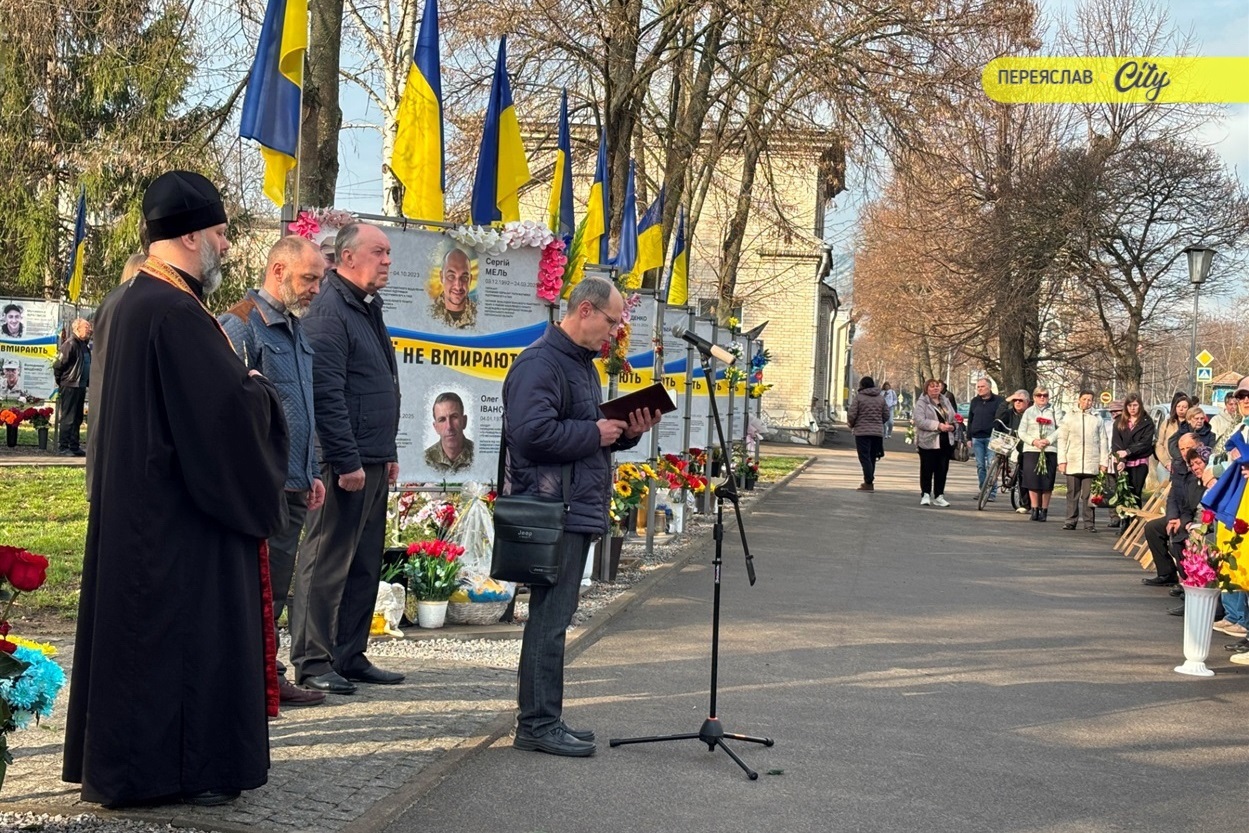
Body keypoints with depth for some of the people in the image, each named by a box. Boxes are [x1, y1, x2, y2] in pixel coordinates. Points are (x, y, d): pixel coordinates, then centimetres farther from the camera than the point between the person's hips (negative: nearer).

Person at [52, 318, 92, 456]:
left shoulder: (85, 345, 14)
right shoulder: (70, 344, -14)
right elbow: (58, 365, -15)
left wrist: (87, 382, 14)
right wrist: (60, 381, -6)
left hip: (81, 386, 9)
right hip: (70, 386, -9)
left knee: (78, 418, 12)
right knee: (68, 418, -6)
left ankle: (74, 446, 18)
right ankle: (63, 447, -2)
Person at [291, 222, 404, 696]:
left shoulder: (367, 309, 18)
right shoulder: (330, 311, -13)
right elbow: (326, 394, -19)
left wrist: (388, 452, 22)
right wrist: (347, 461, -21)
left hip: (372, 462, 10)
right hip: (345, 464, -10)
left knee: (365, 565, 13)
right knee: (326, 563, -3)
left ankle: (350, 656, 21)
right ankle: (313, 662, 3)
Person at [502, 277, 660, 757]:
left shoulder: (583, 364, 21)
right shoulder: (539, 363, -13)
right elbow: (532, 433, -24)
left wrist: (628, 433, 9)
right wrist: (595, 434, -15)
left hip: (579, 511, 10)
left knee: (554, 617, 14)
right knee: (549, 618, -7)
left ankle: (545, 719, 21)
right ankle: (537, 724, -1)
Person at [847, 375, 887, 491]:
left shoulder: (859, 397, -7)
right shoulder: (881, 398, 8)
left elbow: (851, 414, -10)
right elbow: (886, 415, 10)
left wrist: (852, 425, 10)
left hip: (862, 431, -5)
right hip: (878, 432, 5)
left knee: (865, 457, -3)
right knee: (872, 457, 14)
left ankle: (869, 483, -12)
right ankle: (868, 481, 20)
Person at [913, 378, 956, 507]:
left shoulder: (946, 401, 15)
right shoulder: (921, 403, -4)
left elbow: (954, 418, 19)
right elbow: (919, 420, -17)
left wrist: (952, 426, -5)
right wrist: (938, 425, -23)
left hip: (946, 442, 5)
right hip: (928, 442, -5)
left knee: (942, 469, 6)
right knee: (927, 469, 0)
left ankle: (939, 496, 14)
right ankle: (925, 495, 9)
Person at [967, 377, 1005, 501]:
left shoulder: (998, 401, 1)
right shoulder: (974, 401, 14)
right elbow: (970, 420, 16)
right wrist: (968, 438, 11)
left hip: (992, 438, -5)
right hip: (977, 438, 5)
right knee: (980, 466, 6)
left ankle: (992, 492, -4)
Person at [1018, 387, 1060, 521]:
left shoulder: (1053, 412, 8)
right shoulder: (1028, 412, 12)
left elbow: (1060, 430, 1)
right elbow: (1021, 432, 7)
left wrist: (1048, 441, -13)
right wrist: (1034, 441, -9)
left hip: (1049, 450, -1)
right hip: (1031, 450, 1)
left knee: (1047, 482, -2)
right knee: (1032, 481, -4)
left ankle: (1044, 510, 6)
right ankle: (1035, 509, 5)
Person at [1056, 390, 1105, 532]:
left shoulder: (1097, 421, 11)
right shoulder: (1070, 419, 10)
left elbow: (1102, 443, 10)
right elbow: (1062, 440, 7)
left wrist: (1103, 462, 2)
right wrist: (1062, 460, -1)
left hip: (1091, 464, 0)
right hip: (1073, 463, 1)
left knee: (1088, 495, -3)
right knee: (1072, 494, 3)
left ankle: (1089, 522, 1)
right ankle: (1071, 520, 8)